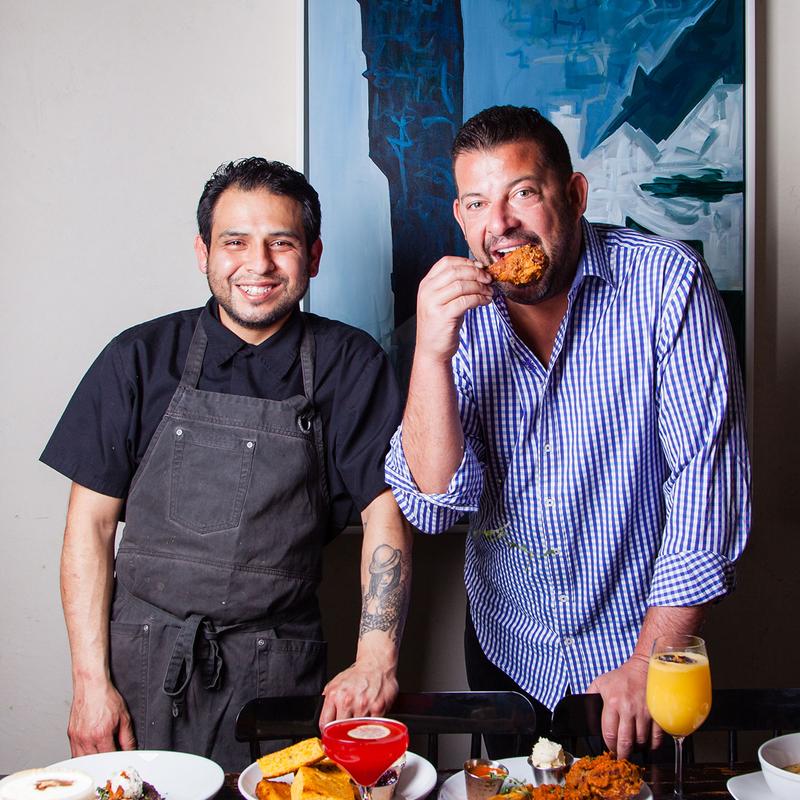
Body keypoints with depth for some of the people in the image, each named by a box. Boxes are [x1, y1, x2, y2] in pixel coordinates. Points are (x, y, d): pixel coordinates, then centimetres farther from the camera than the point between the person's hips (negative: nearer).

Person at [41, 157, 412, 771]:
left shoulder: (350, 365, 0)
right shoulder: (142, 358, 1)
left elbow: (386, 513, -5)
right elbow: (92, 521, 1)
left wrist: (376, 659, -16)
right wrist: (91, 682, -4)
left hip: (280, 676, 0)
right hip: (143, 666, 1)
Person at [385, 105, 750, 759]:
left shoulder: (666, 282, -17)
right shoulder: (462, 314, -7)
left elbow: (707, 474, -19)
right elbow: (433, 505, -15)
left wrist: (650, 662, -20)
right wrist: (431, 354, -29)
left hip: (632, 653, -3)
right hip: (507, 653, 3)